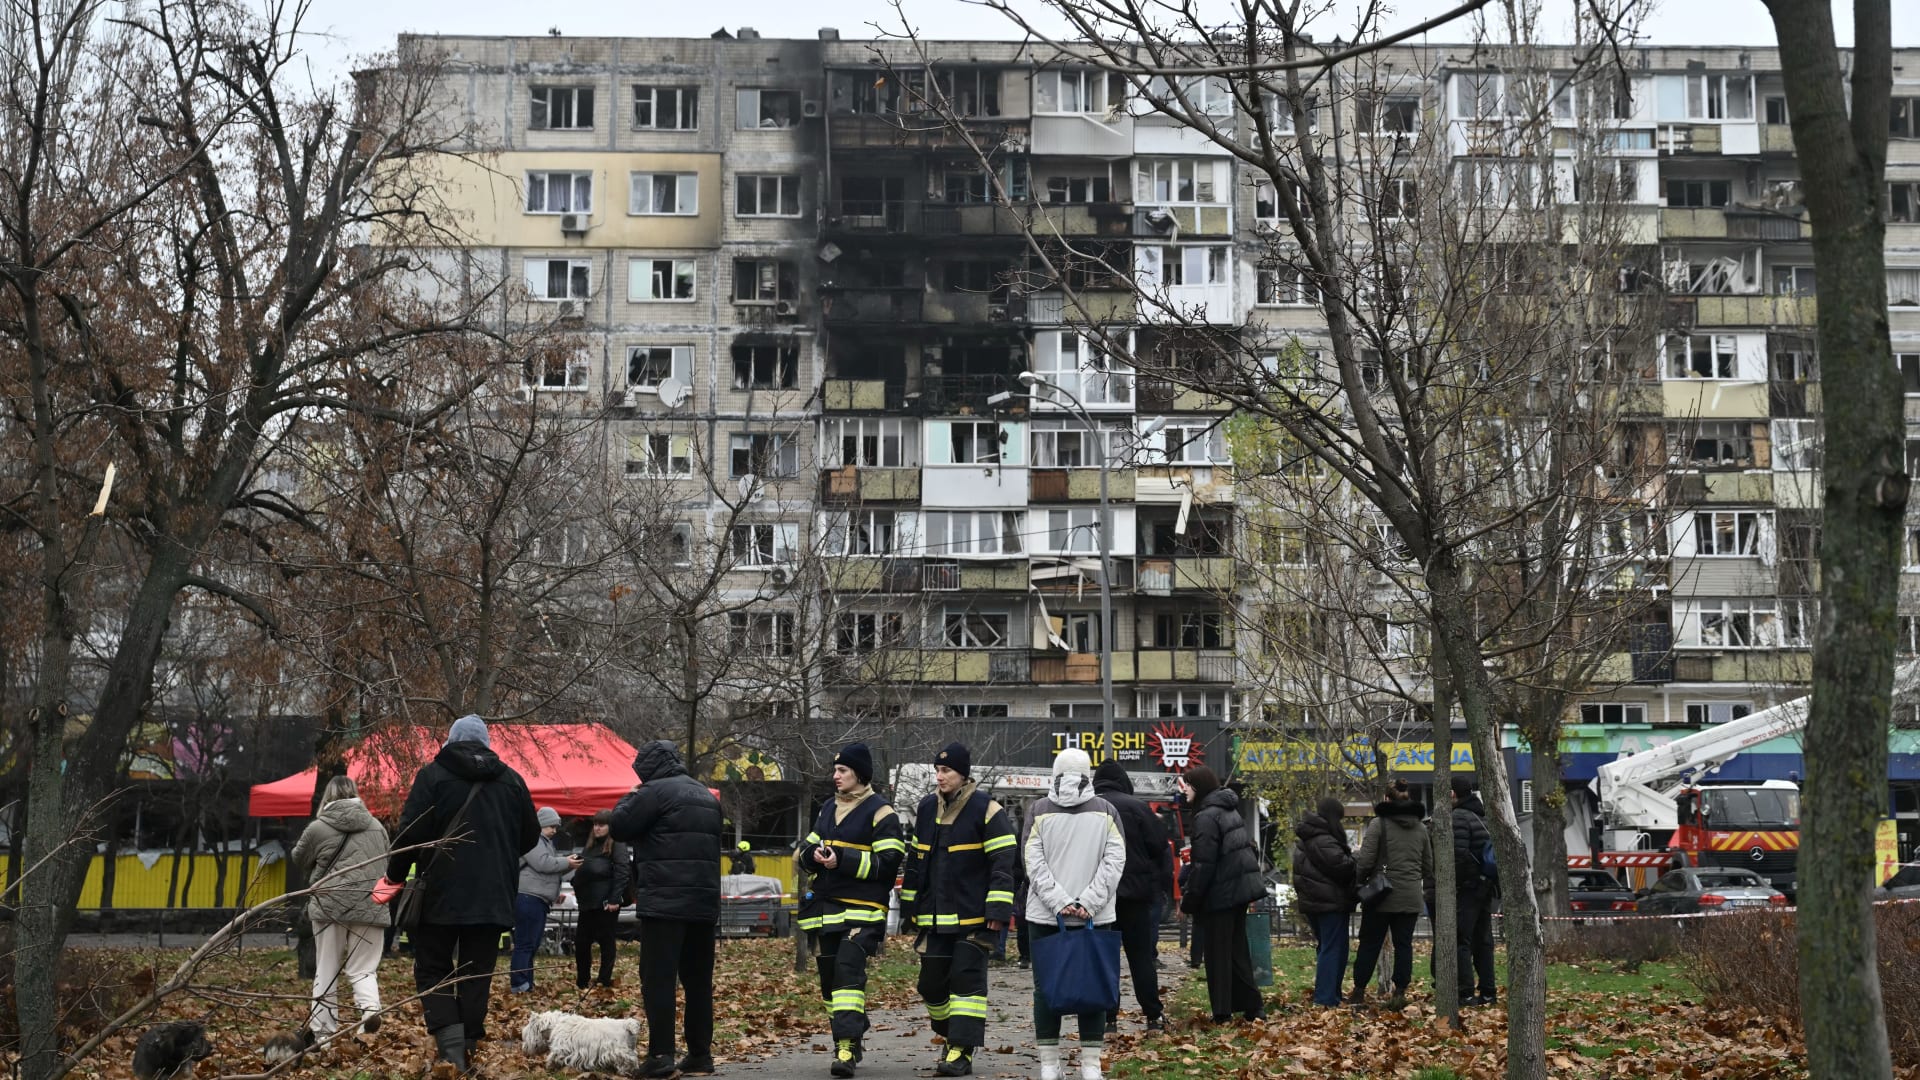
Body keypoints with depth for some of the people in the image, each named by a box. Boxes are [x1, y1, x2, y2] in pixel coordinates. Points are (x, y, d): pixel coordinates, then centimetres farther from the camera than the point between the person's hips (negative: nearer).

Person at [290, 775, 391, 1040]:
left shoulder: (317, 828, -2)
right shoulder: (377, 827, 8)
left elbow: (299, 859, 14)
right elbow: (386, 864, 18)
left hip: (329, 905, -2)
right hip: (370, 906, 2)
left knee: (326, 971, 11)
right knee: (363, 968, 9)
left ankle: (322, 1031, 10)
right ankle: (370, 1007, -20)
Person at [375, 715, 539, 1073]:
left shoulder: (433, 775, -3)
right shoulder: (512, 780, 9)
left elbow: (412, 831, -9)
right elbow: (530, 837, 14)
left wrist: (394, 877, 5)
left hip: (442, 895, -3)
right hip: (493, 896, 3)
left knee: (433, 969, 6)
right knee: (477, 975, 9)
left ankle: (450, 1043, -11)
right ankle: (468, 1048, 9)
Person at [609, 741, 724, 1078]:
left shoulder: (656, 791, -7)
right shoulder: (707, 795, 19)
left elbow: (619, 827, -5)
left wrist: (630, 799, 10)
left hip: (665, 900, -8)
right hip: (704, 901, 8)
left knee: (658, 978, -7)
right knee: (698, 978, 11)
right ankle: (700, 1053, 12)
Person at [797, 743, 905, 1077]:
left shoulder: (880, 812, -5)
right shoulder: (827, 808, 17)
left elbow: (889, 863, -12)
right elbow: (806, 852, 22)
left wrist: (843, 860, -20)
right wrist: (814, 854, -4)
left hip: (862, 910, -7)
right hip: (826, 908, 7)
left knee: (849, 970, -20)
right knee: (830, 977, 8)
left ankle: (847, 1047, -24)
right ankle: (849, 1040, 20)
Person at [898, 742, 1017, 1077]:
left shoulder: (986, 810, -9)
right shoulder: (926, 808, 10)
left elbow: (1003, 863, -11)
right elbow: (915, 860, 18)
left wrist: (998, 910, -16)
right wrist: (910, 905, 17)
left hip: (973, 917, -6)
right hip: (934, 917, 6)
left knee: (966, 980, -6)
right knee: (932, 982, 8)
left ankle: (962, 1051, -4)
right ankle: (952, 1034, 29)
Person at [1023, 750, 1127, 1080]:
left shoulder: (1106, 812, 4)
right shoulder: (1039, 812, 4)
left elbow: (1114, 862, -3)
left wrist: (1089, 903, -12)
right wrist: (1060, 902, -13)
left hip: (1096, 915, 0)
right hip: (1046, 916, 0)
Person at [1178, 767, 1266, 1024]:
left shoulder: (1206, 817, -15)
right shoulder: (1231, 811, 13)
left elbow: (1204, 864, -19)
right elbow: (1247, 847, 18)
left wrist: (1189, 900, -14)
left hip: (1220, 894, -9)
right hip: (1242, 888, 9)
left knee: (1217, 953, -1)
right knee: (1238, 949, 16)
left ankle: (1222, 1012, 1)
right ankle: (1252, 1005, 19)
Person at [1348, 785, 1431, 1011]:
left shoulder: (1378, 824, -6)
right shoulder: (1420, 829, 11)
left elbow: (1365, 860, -11)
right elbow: (1428, 866, 16)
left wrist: (1359, 882, 5)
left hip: (1382, 895, -4)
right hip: (1411, 898, 4)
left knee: (1370, 943, 4)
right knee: (1404, 944, 6)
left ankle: (1359, 991, 9)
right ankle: (1400, 992, 1)